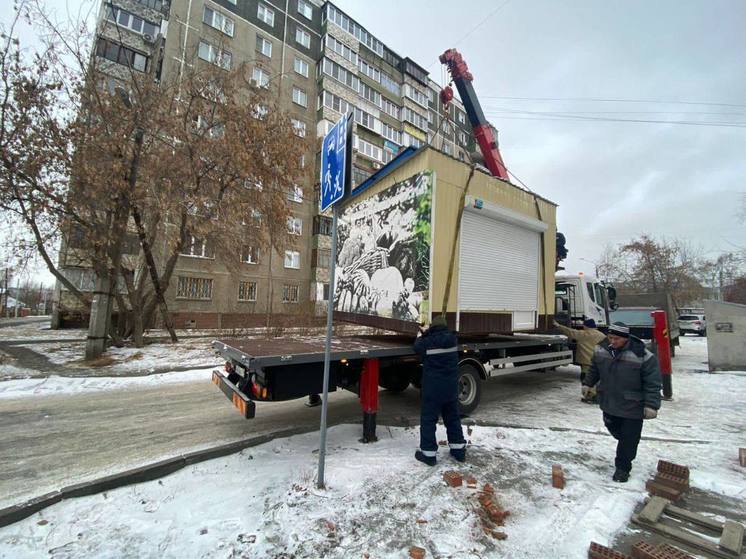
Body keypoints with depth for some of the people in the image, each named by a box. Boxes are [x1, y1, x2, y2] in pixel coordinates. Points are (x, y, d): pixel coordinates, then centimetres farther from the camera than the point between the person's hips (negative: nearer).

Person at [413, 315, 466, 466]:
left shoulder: (428, 341, -17)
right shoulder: (452, 339, -4)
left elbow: (417, 347, 5)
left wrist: (420, 336, 24)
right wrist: (427, 334, 25)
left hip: (433, 388, -5)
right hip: (451, 387, 5)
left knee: (428, 420, 6)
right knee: (453, 418, 20)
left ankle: (428, 453, 11)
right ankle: (459, 449, 30)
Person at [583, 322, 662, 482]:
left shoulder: (642, 356, -21)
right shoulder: (601, 349, -8)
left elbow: (652, 383, -15)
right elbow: (594, 369, 12)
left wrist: (651, 405, -17)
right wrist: (587, 383, 17)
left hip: (632, 407, -4)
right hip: (609, 402, 4)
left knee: (629, 438, 6)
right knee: (613, 429, 21)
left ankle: (622, 468, 23)